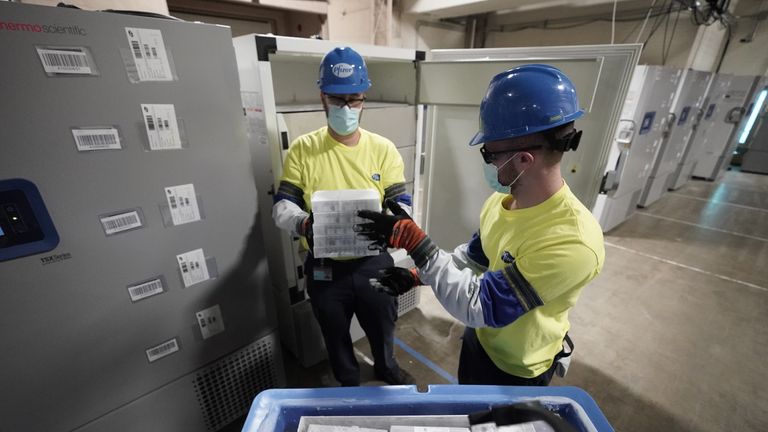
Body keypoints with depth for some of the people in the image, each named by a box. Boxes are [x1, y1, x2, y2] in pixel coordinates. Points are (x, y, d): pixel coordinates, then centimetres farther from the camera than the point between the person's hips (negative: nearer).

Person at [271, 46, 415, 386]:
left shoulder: (383, 149, -5)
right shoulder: (302, 149, -7)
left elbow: (401, 203, -7)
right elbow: (282, 206, -7)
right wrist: (304, 224, -30)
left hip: (374, 261, 1)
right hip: (324, 266, 0)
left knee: (382, 326, 25)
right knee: (335, 335, 24)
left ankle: (386, 367, 60)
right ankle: (348, 384, 56)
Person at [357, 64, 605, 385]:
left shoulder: (573, 243, -38)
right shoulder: (502, 199, -13)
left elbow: (480, 306, -35)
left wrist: (415, 243, -37)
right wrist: (417, 275, -10)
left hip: (517, 371, -6)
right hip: (478, 339, 6)